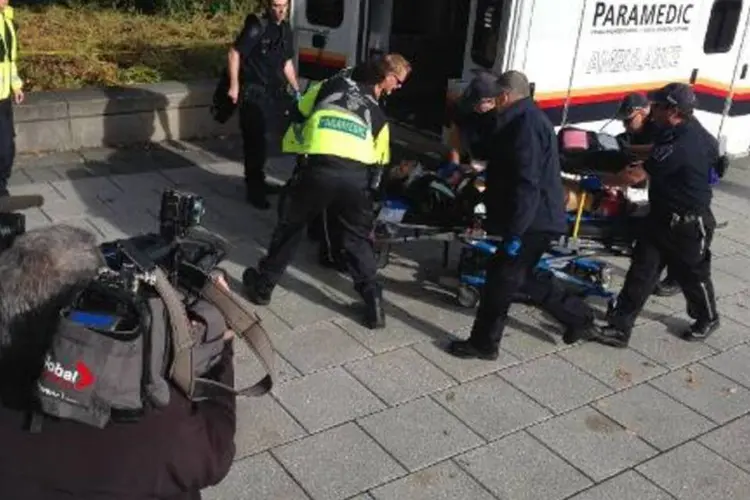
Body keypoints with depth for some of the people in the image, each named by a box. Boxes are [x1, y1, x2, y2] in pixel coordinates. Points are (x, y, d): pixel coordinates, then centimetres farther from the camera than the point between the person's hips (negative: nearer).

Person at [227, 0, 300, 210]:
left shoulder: (285, 29, 10)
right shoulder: (257, 27, -13)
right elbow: (234, 52, -13)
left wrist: (297, 90, 17)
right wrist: (234, 85, -17)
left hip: (275, 93, 8)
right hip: (254, 93, -8)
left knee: (270, 138, 16)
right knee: (257, 141, -7)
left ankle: (258, 181, 33)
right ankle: (254, 189, 2)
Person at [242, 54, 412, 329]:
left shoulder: (333, 84, 26)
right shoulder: (378, 115, 26)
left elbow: (299, 114, 28)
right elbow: (379, 163, 24)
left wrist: (292, 151, 37)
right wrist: (369, 186, 37)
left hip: (320, 168, 0)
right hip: (357, 175, 1)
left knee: (290, 227, 20)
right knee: (359, 237, 21)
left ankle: (262, 285, 35)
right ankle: (374, 304, 20)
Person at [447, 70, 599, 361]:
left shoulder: (525, 123, -19)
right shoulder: (528, 119, 15)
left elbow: (527, 184, -25)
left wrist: (515, 232, -25)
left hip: (532, 221, -10)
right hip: (537, 218, 10)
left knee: (501, 280, -1)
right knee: (521, 276, 20)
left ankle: (483, 344, 12)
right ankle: (579, 315, 30)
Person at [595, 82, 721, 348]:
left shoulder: (681, 145, -31)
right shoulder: (688, 130, 1)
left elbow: (635, 176, -31)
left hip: (689, 225, -8)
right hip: (661, 216, 9)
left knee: (693, 275, 15)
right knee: (640, 271, 2)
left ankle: (707, 319, 43)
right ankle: (620, 328, 4)